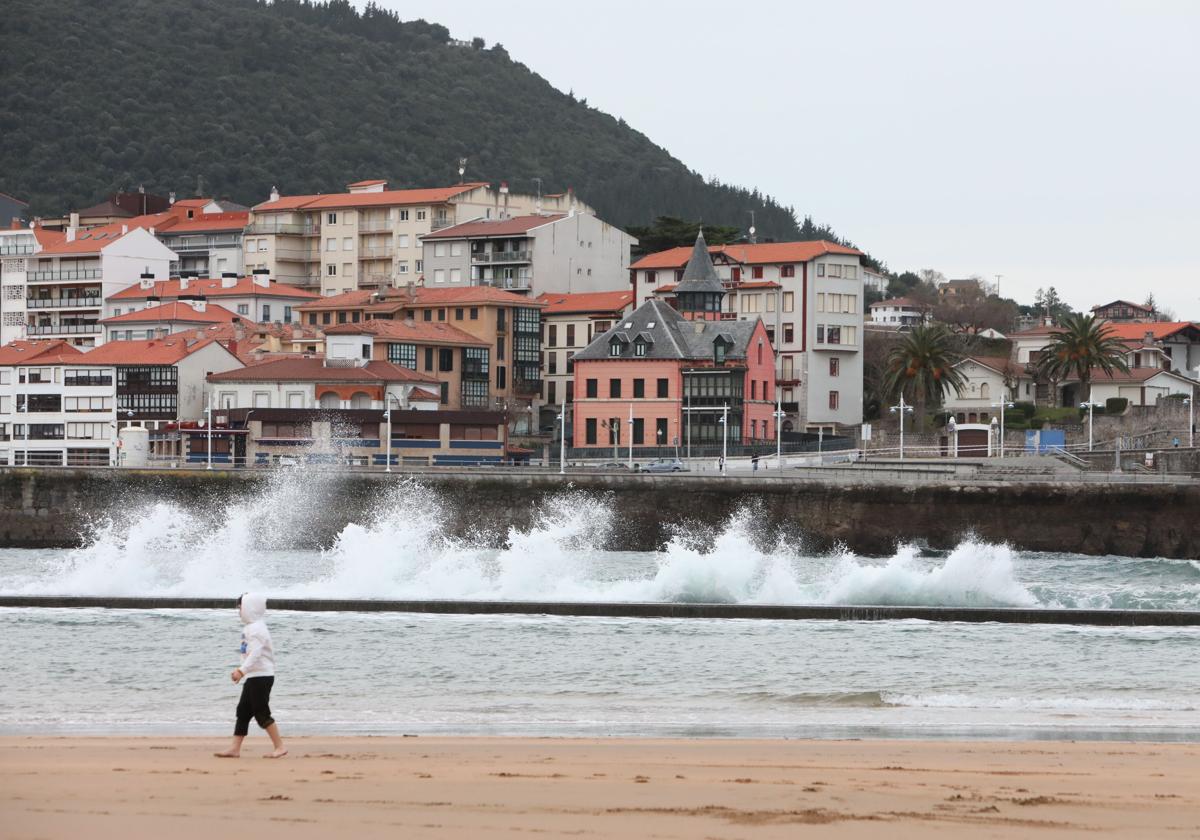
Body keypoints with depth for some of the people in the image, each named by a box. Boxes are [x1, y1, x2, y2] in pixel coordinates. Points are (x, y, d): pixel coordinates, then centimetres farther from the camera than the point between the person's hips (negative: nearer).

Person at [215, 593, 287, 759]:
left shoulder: (256, 628, -16)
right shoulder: (250, 627, 17)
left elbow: (255, 653, -26)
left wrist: (242, 670, -32)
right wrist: (241, 670, 24)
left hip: (261, 676, -11)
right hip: (253, 676, 11)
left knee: (262, 713, -9)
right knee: (243, 711, 9)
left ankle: (280, 747, -4)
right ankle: (235, 749, 10)